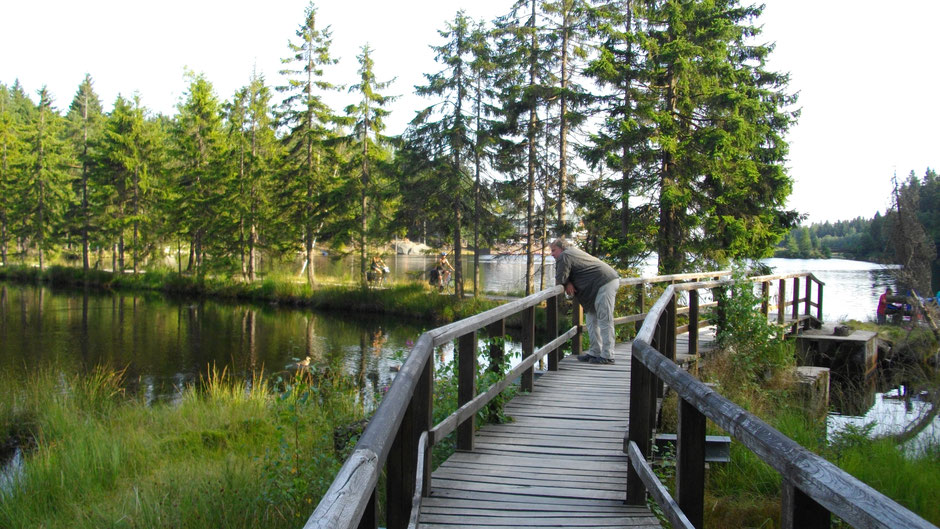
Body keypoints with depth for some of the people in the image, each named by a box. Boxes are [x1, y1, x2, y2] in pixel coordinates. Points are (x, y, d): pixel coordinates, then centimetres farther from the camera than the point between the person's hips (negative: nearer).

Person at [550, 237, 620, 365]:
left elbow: (560, 280, -15)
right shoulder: (574, 252, 23)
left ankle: (607, 356, -10)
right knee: (591, 319, 13)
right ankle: (594, 353, 15)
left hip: (605, 283, -11)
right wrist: (568, 283, 0)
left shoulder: (564, 256, -9)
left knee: (604, 319, -10)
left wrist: (566, 283, 7)